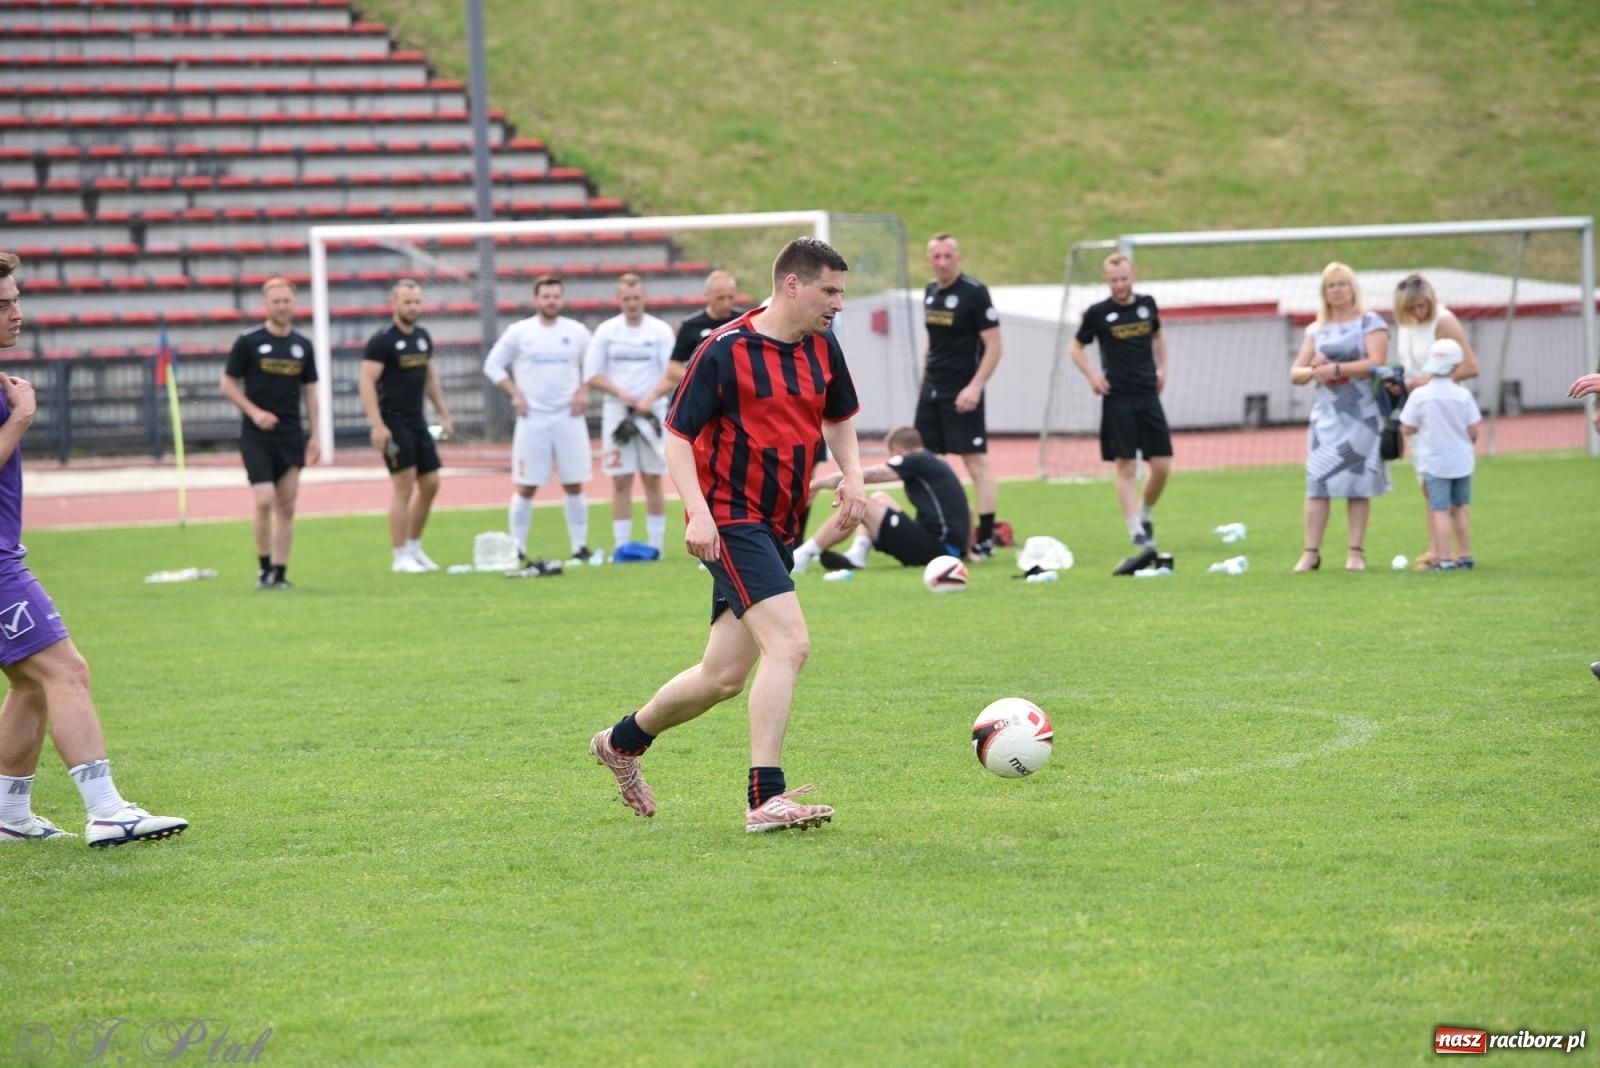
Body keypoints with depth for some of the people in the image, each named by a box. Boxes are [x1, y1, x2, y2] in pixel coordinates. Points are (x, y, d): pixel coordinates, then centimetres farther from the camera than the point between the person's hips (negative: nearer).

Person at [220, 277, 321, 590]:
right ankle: (264, 567, 2)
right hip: (257, 437, -4)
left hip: (291, 436, 4)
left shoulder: (302, 346, 9)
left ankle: (280, 572, 10)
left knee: (287, 506, 3)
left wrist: (315, 436, 6)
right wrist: (255, 412, -13)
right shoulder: (248, 342, -3)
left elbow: (310, 391, 13)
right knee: (264, 501, -13)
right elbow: (228, 385, 1)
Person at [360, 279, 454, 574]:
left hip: (417, 421, 8)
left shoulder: (423, 337, 12)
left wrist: (443, 414, 16)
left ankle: (414, 548, 21)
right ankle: (401, 558, -2)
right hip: (393, 422, -8)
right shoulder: (382, 341, -11)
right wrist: (377, 425, -22)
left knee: (430, 484, 8)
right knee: (404, 486, -8)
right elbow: (367, 382, -15)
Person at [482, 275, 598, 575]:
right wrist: (514, 394, -4)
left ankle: (580, 548, 11)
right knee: (525, 486, -3)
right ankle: (517, 551, 3)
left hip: (569, 417, 2)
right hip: (532, 418, -2)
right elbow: (493, 365, 6)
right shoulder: (519, 332, 0)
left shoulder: (577, 332, 5)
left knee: (574, 484, 4)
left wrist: (584, 391, 1)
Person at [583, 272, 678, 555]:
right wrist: (619, 392, -11)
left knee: (653, 479, 1)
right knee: (621, 481, -1)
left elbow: (674, 375, -4)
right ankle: (621, 546, 1)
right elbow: (591, 375, 4)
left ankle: (655, 545, 6)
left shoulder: (660, 331, 1)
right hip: (617, 412, 1)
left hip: (652, 412, -1)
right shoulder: (606, 331, 4)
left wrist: (650, 398, -19)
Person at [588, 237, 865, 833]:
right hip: (730, 522, -8)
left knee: (724, 678, 12)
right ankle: (766, 799, -21)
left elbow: (839, 418, 23)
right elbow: (677, 434, -10)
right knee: (789, 644, -23)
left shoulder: (822, 348, 7)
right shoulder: (725, 351, -13)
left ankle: (622, 741, 35)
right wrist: (697, 511, -22)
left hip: (777, 528, 8)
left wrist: (852, 475, 5)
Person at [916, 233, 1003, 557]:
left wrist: (975, 387, -21)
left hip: (962, 393, -8)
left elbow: (994, 346, -13)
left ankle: (986, 539, -5)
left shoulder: (974, 293, -11)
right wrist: (924, 381, 17)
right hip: (931, 390, 8)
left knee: (976, 462, -7)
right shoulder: (930, 292, 11)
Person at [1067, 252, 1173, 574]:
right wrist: (1091, 375, -6)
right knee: (1126, 468, -5)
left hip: (1148, 395, 3)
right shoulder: (1098, 313, -2)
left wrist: (1161, 367, 13)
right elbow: (1076, 347, 9)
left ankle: (1145, 517, 25)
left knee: (1162, 466, -1)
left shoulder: (1146, 304, 7)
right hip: (1118, 399, -3)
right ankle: (1140, 540, -7)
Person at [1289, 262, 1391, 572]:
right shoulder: (1316, 329, 16)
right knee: (1317, 482, -5)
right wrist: (1312, 371, -9)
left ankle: (1356, 552, 1)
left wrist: (1336, 369, -16)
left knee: (1358, 484, -3)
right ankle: (1311, 552, -5)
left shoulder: (1370, 323, 2)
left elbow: (1377, 362, -12)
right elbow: (1295, 372, 14)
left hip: (1362, 415, -4)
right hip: (1325, 415, 4)